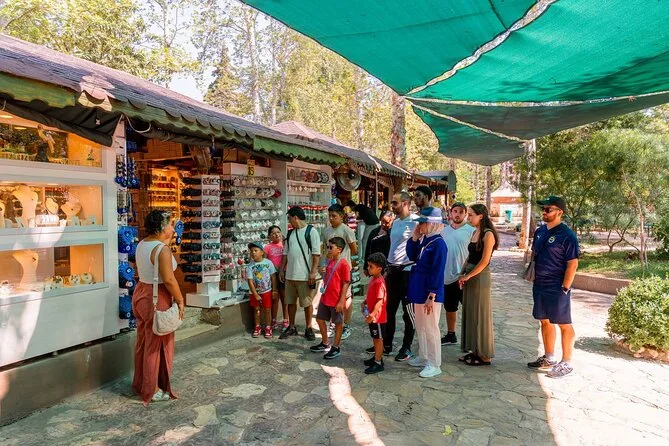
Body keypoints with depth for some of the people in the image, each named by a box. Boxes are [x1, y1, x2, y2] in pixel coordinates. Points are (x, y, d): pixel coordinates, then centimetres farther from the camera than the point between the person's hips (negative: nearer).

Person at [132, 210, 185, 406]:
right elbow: (169, 280, -24)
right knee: (156, 345, 4)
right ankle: (152, 390, 16)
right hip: (156, 299, -9)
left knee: (143, 342, 20)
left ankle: (140, 382, 35)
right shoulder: (162, 249, -21)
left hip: (141, 293, 9)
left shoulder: (141, 245, 6)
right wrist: (180, 300, -15)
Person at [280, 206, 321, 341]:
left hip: (305, 275, -6)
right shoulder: (290, 233, 13)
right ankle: (291, 327, 26)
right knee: (291, 302, 13)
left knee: (307, 303, 4)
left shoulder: (311, 231, -8)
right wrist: (282, 270, 13)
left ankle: (309, 328, 17)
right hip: (290, 274, 7)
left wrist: (313, 272, -17)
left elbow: (316, 254, -12)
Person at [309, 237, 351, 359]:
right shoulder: (329, 262, 8)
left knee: (338, 323, 7)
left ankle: (336, 348, 20)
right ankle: (325, 344, 33)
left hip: (336, 300, -9)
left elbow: (346, 283, -17)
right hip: (325, 298, 9)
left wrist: (341, 301, -18)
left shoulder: (343, 264, -16)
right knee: (320, 319, 17)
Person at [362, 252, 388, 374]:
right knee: (375, 338, 20)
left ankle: (378, 363, 10)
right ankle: (377, 357, 34)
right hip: (372, 316, 9)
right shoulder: (373, 279, 7)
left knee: (378, 339, 1)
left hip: (378, 317, -9)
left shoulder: (379, 282, -22)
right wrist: (365, 303, 8)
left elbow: (380, 301, -27)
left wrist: (372, 314, -33)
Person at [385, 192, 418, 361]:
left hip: (407, 270, -8)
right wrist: (388, 268, 18)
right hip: (393, 269, 8)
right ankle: (387, 344, 26)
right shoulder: (395, 222, 12)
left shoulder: (415, 222, -12)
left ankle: (407, 348, 15)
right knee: (389, 309, 14)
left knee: (408, 311, 3)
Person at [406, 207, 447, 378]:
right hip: (418, 291, 9)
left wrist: (431, 296, -20)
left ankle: (434, 365, 14)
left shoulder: (438, 244, -18)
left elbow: (438, 273, -20)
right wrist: (414, 237, 3)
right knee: (420, 327, 19)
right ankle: (423, 357, 33)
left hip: (430, 293, -9)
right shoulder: (423, 240, 7)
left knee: (430, 328, 2)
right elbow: (412, 257, 13)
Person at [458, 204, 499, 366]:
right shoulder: (474, 233, 12)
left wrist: (468, 276, -13)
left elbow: (484, 261, -18)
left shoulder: (488, 234, -13)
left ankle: (484, 355, 12)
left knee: (480, 316, 0)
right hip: (470, 276, 8)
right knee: (470, 314, 13)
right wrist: (463, 274, 3)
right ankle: (475, 351, 24)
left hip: (480, 277, -8)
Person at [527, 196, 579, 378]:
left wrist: (565, 288, -16)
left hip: (557, 287, -8)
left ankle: (566, 363, 14)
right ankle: (549, 358, 30)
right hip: (540, 285, 8)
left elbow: (572, 263, -15)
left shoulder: (567, 235, -14)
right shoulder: (540, 232, 9)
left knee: (564, 324, 3)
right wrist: (534, 276, 13)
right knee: (545, 321, 16)